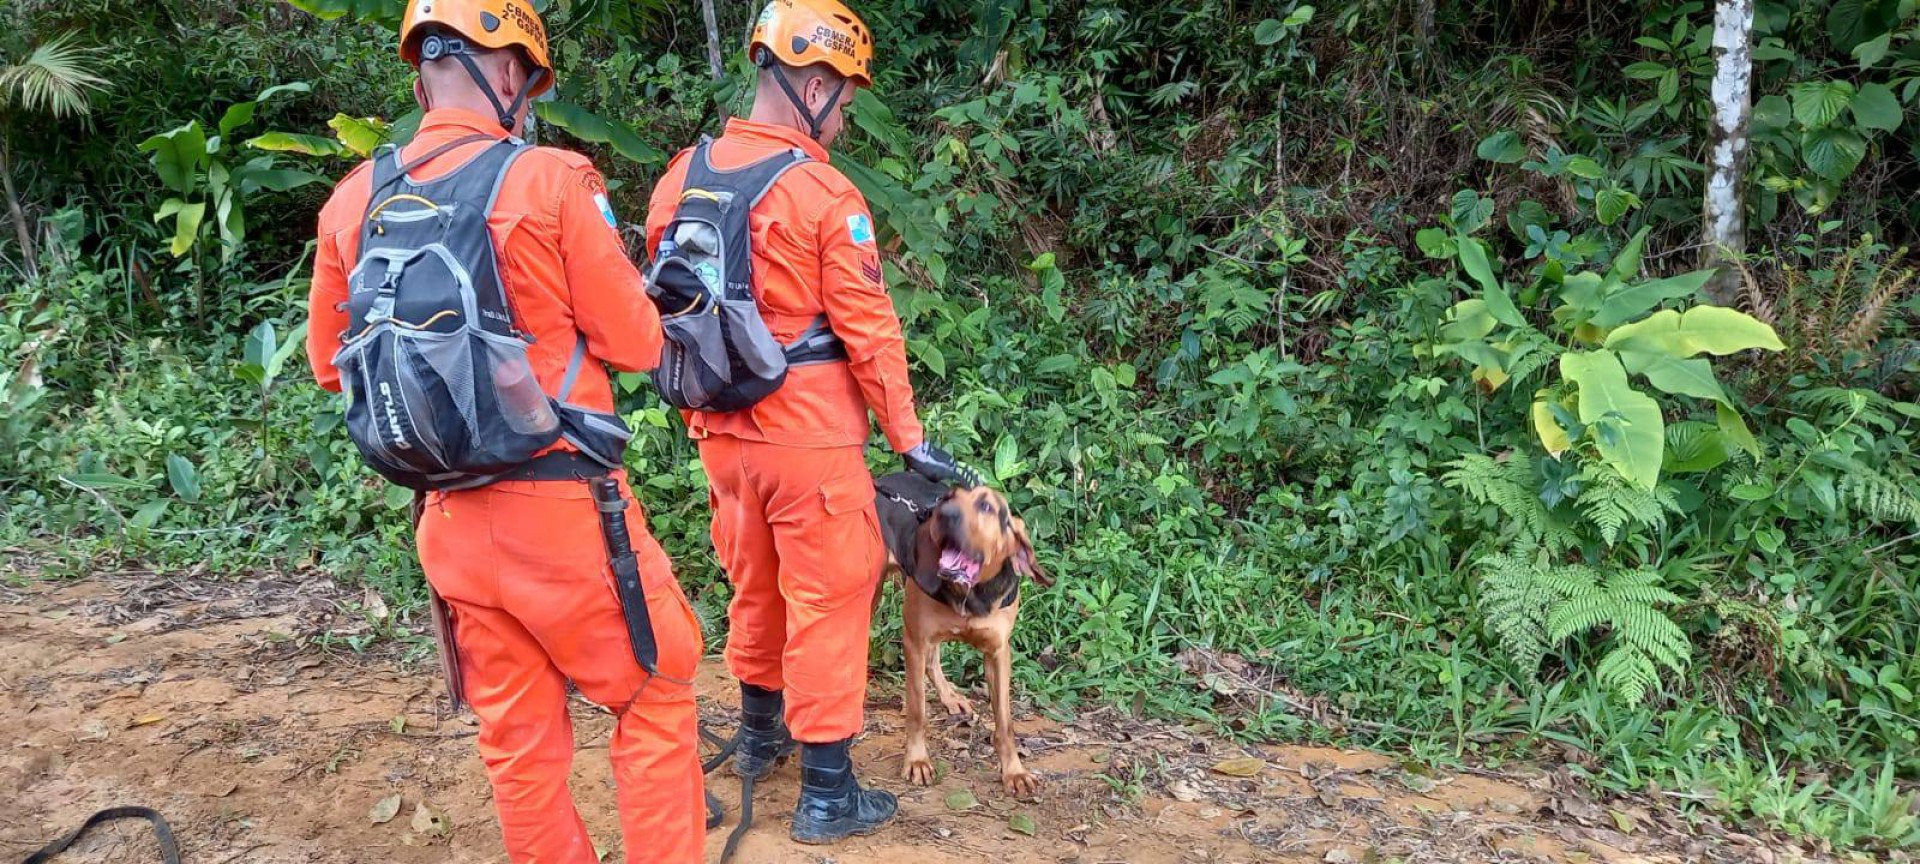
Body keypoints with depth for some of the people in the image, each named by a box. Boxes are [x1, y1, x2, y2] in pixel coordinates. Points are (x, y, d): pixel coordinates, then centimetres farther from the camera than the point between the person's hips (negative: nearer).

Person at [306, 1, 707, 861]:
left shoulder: (354, 201, 2)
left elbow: (331, 365, 12)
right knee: (655, 695, 14)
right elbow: (636, 344, -7)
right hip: (561, 507, -5)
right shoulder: (550, 180, -13)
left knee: (515, 733, 19)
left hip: (452, 518, 5)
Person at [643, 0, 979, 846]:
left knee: (755, 585, 23)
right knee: (826, 602, 4)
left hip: (722, 430, 7)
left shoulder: (682, 177, 3)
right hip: (809, 435, -6)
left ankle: (760, 731, 42)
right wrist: (911, 439, -7)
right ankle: (827, 793, 13)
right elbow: (868, 331, -15)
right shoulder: (825, 195, -16)